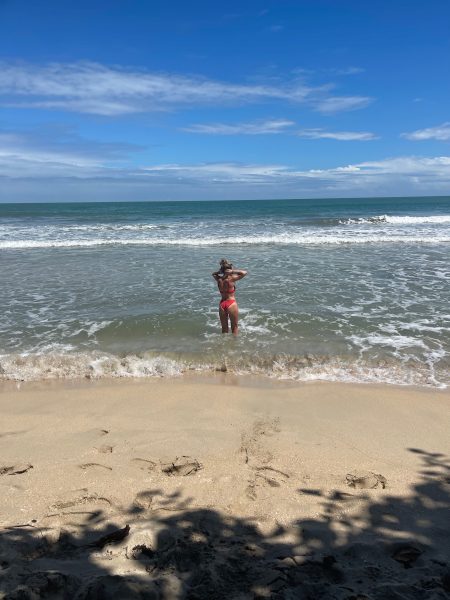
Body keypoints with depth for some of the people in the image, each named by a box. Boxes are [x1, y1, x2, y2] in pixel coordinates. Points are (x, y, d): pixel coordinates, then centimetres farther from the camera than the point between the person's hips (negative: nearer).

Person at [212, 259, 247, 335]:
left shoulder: (219, 279, -3)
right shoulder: (231, 279, -17)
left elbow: (213, 273, 21)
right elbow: (244, 273, -12)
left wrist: (220, 271, 4)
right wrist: (233, 271, -12)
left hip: (222, 304, 5)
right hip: (231, 304, -5)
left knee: (224, 328, 17)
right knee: (234, 327, 11)